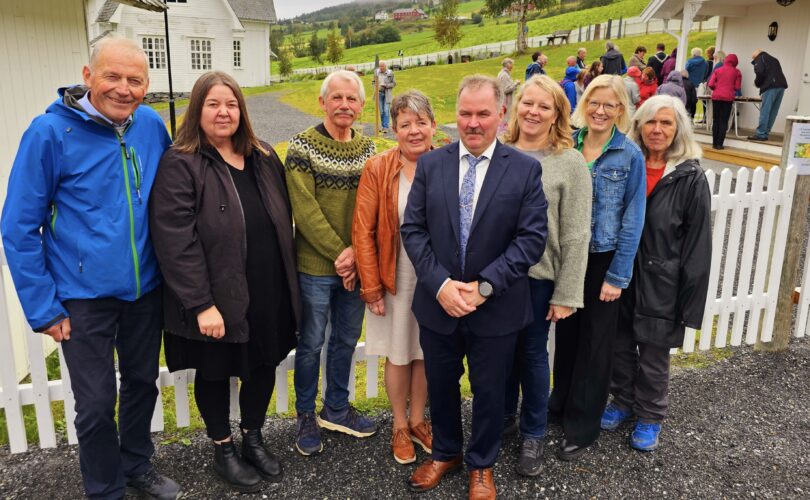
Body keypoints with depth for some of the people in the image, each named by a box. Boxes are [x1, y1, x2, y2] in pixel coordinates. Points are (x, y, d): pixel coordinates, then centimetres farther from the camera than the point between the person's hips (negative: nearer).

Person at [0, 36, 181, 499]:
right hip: (84, 295, -4)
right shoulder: (50, 132, -14)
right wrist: (43, 306, -11)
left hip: (146, 288, 4)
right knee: (97, 404, 7)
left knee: (143, 382, 19)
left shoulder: (152, 126, -4)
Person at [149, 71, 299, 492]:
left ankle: (253, 438, 40)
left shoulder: (264, 158, 8)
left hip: (268, 293, 5)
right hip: (217, 298, -5)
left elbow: (284, 223, 12)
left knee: (264, 365, 16)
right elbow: (175, 241, -18)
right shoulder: (179, 164, -12)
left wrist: (288, 281, 10)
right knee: (215, 373, 13)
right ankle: (223, 450, 35)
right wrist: (200, 304, -21)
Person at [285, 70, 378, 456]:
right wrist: (338, 253, -16)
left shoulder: (367, 148, 5)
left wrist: (356, 251, -12)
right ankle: (306, 417, 28)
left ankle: (336, 409, 36)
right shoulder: (302, 145, -9)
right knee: (311, 343, 9)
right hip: (315, 265, -4)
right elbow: (304, 208, -15)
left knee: (347, 339, 16)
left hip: (356, 265, 5)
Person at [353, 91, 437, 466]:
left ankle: (417, 420, 38)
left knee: (426, 353, 16)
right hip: (395, 280, -2)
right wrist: (371, 288, -10)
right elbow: (363, 232, -9)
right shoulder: (377, 169, -10)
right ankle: (400, 426, 34)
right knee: (398, 355, 13)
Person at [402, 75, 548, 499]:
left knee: (489, 391, 15)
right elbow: (413, 229, -2)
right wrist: (440, 284, -14)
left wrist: (484, 287, -18)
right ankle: (445, 452, 45)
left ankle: (481, 466, 40)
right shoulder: (430, 164, 0)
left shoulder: (525, 170, -6)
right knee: (440, 385, 19)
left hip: (496, 308, -2)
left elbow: (532, 238, -10)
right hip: (438, 303, 2)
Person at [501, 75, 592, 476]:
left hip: (538, 276, -3)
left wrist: (566, 294, -10)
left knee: (532, 353, 11)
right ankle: (504, 414, 40)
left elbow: (576, 236, -9)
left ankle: (533, 435, 31)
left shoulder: (570, 163, -8)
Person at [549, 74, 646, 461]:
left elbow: (632, 219, -9)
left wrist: (617, 276, -12)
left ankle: (582, 427, 22)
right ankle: (562, 403, 37)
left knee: (594, 342, 8)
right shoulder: (567, 145, 0)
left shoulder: (630, 156, -9)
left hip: (603, 260, -3)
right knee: (566, 333, 15)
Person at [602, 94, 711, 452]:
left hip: (661, 284, -3)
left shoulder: (691, 178, -10)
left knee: (653, 358, 11)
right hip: (621, 278, 3)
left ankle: (649, 417, 34)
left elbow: (697, 246, -9)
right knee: (620, 348, 16)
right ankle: (623, 402, 40)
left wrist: (688, 303, -10)